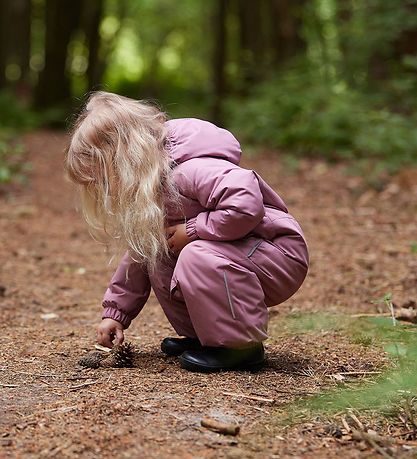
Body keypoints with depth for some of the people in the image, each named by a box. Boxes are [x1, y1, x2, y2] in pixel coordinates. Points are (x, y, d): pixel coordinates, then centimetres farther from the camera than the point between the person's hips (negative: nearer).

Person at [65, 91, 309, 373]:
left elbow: (246, 203, -42)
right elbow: (138, 252, 14)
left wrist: (191, 230, -27)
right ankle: (201, 334, 7)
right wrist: (115, 312, 10)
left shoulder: (189, 170, -27)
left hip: (282, 258, -9)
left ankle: (242, 346, -17)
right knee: (156, 254, -1)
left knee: (197, 256, -32)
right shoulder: (149, 188, 5)